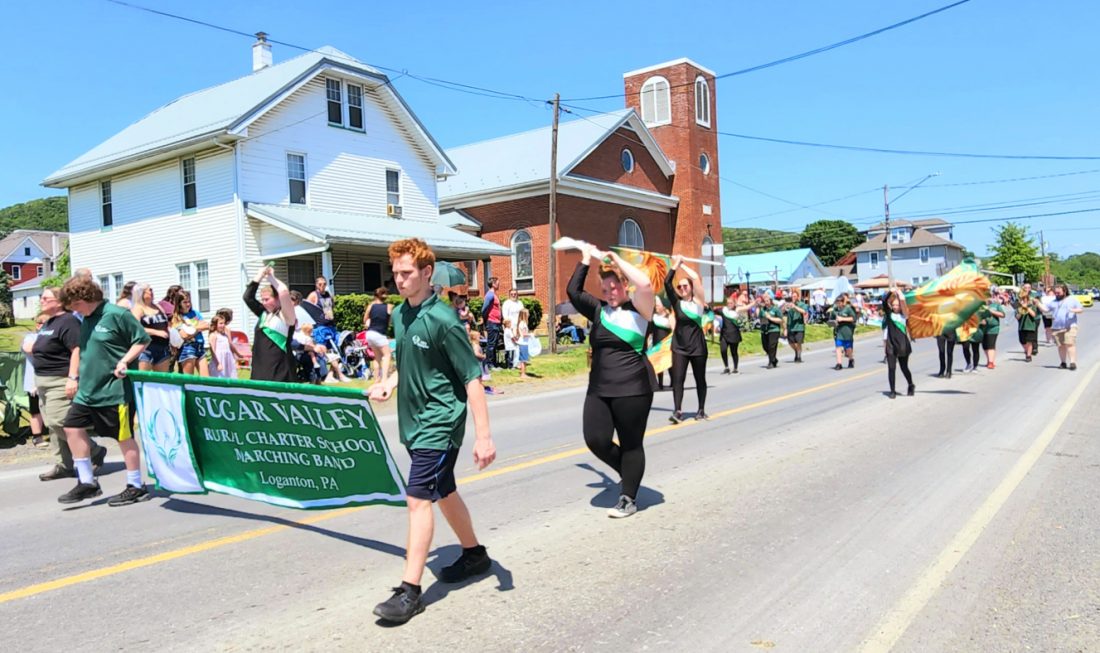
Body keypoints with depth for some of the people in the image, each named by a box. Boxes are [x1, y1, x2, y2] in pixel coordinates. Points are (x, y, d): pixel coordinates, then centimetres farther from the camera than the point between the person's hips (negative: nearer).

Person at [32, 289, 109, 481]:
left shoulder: (68, 321, -14)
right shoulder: (47, 324, 17)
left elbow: (77, 349, -23)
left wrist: (73, 378, -29)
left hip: (60, 381, -11)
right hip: (44, 381, 11)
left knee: (58, 423, -15)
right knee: (51, 425, 9)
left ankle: (95, 451, -1)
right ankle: (63, 466, 14)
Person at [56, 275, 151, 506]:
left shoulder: (117, 314, -13)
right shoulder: (85, 320, 12)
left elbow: (143, 339, -10)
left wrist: (124, 361, -21)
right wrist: (78, 375, 18)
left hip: (115, 389, -8)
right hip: (88, 389, 9)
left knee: (125, 436, -1)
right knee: (73, 426, 6)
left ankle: (136, 487, 11)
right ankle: (87, 482, 18)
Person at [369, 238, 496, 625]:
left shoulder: (442, 320, -18)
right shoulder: (400, 314, 5)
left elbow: (472, 378, -18)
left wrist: (483, 436, -22)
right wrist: (389, 384, 0)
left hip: (439, 423, -8)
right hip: (414, 420, 8)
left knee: (418, 498, -10)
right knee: (444, 492, 19)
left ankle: (410, 591, -1)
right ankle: (475, 555, 38)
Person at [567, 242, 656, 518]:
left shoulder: (639, 309, -4)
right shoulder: (598, 310, 11)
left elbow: (646, 285, -22)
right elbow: (573, 291, 6)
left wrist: (615, 258, -15)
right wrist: (586, 258, 7)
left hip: (632, 388, -5)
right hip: (599, 389, 6)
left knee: (631, 444, 4)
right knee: (595, 440, 1)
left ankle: (628, 499, 18)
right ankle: (628, 473, 28)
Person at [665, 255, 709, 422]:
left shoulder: (698, 301, -1)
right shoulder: (677, 302, 3)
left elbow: (695, 277, -13)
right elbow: (667, 283, -8)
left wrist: (683, 265, -3)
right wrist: (676, 264, -5)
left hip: (697, 347, -1)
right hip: (679, 347, 1)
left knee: (700, 379, 9)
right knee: (677, 378, -9)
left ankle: (701, 410, 20)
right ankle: (677, 411, -11)